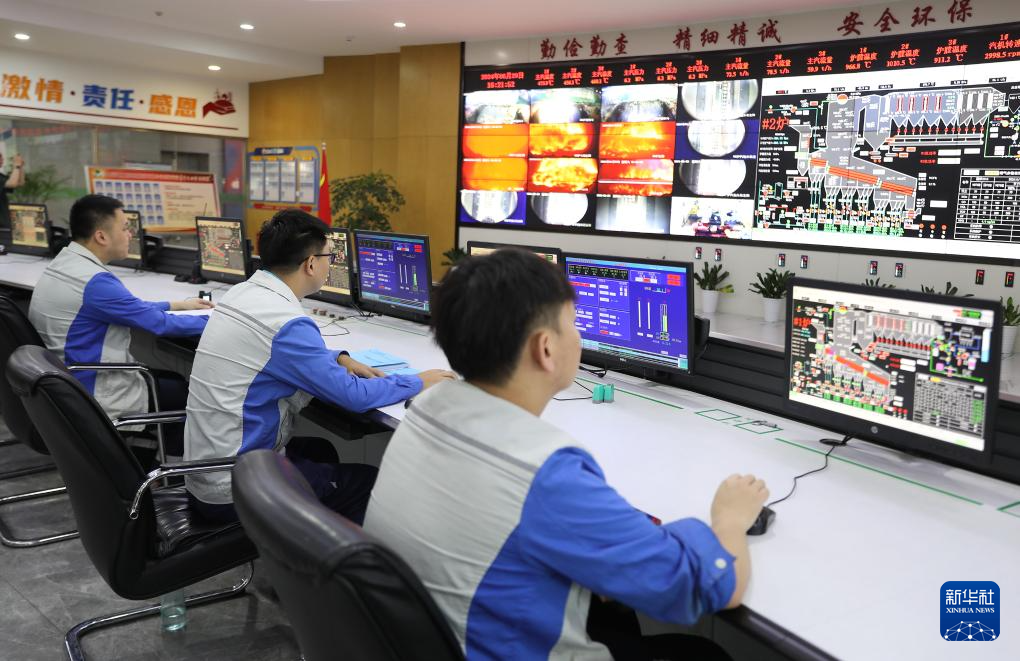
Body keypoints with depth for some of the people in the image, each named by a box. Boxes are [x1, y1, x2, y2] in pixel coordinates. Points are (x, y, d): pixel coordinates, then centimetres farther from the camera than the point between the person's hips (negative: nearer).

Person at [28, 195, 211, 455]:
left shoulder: (65, 263, 5)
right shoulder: (94, 281, -27)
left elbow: (130, 307, 17)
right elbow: (160, 324, -19)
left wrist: (177, 304, 20)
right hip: (96, 400, -10)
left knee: (174, 377, 20)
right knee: (190, 392, 6)